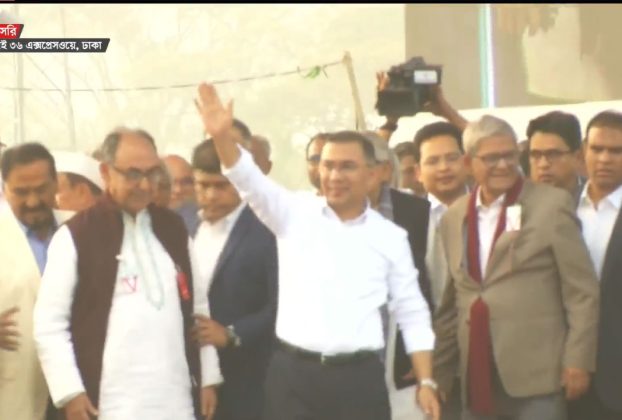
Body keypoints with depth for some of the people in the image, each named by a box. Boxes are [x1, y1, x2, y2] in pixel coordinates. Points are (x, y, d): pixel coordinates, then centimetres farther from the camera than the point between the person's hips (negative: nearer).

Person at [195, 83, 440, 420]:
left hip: (359, 378, 1)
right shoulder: (295, 214, 4)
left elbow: (412, 313, 9)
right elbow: (250, 181, -13)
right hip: (293, 374, 0)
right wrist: (222, 136, -32)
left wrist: (426, 382, 2)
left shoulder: (390, 237, 7)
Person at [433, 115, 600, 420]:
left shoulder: (552, 205, -2)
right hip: (477, 381, 5)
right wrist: (437, 373, 16)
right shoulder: (454, 217, 12)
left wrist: (578, 361, -9)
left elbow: (582, 292, -3)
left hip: (536, 377, -5)